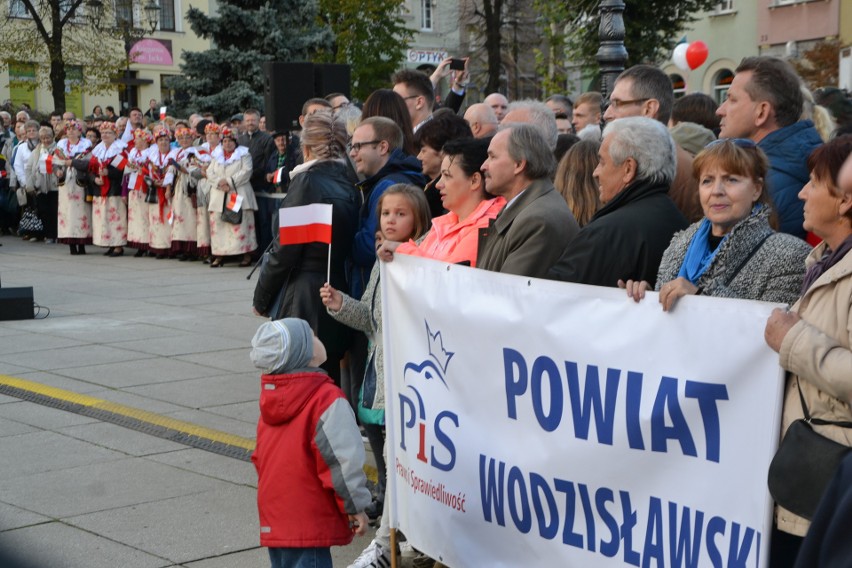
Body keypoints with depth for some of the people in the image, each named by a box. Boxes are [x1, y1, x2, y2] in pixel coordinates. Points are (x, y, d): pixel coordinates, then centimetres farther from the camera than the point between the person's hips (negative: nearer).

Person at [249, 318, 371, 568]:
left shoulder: (270, 396, 9)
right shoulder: (327, 399, -16)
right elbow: (343, 460, -17)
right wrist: (356, 507, -8)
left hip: (274, 520, 8)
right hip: (310, 523, -8)